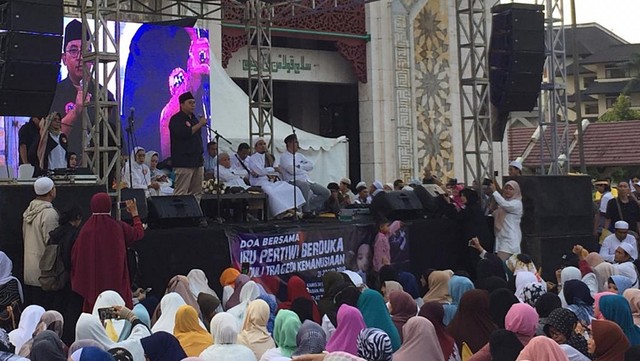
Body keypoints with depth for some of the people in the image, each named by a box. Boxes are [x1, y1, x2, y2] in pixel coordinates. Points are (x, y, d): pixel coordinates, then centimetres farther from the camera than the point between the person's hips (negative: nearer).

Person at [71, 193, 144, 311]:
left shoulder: (86, 230, -7)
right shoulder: (119, 227, -7)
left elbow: (75, 257, -2)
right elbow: (139, 232, 12)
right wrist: (134, 213, 28)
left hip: (93, 283, 1)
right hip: (117, 282, -1)